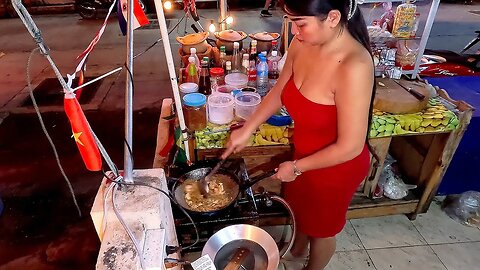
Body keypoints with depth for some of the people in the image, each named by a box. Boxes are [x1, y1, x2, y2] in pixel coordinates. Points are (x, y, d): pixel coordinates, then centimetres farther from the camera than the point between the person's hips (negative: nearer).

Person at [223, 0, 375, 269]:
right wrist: (247, 130, -1)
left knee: (321, 226, 22)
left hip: (336, 167, -6)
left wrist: (296, 167, -17)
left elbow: (350, 147, -29)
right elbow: (279, 91, 2)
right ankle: (298, 248, 65)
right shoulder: (302, 44, -14)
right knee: (299, 205, 31)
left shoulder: (354, 67, -35)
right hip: (304, 154, 7)